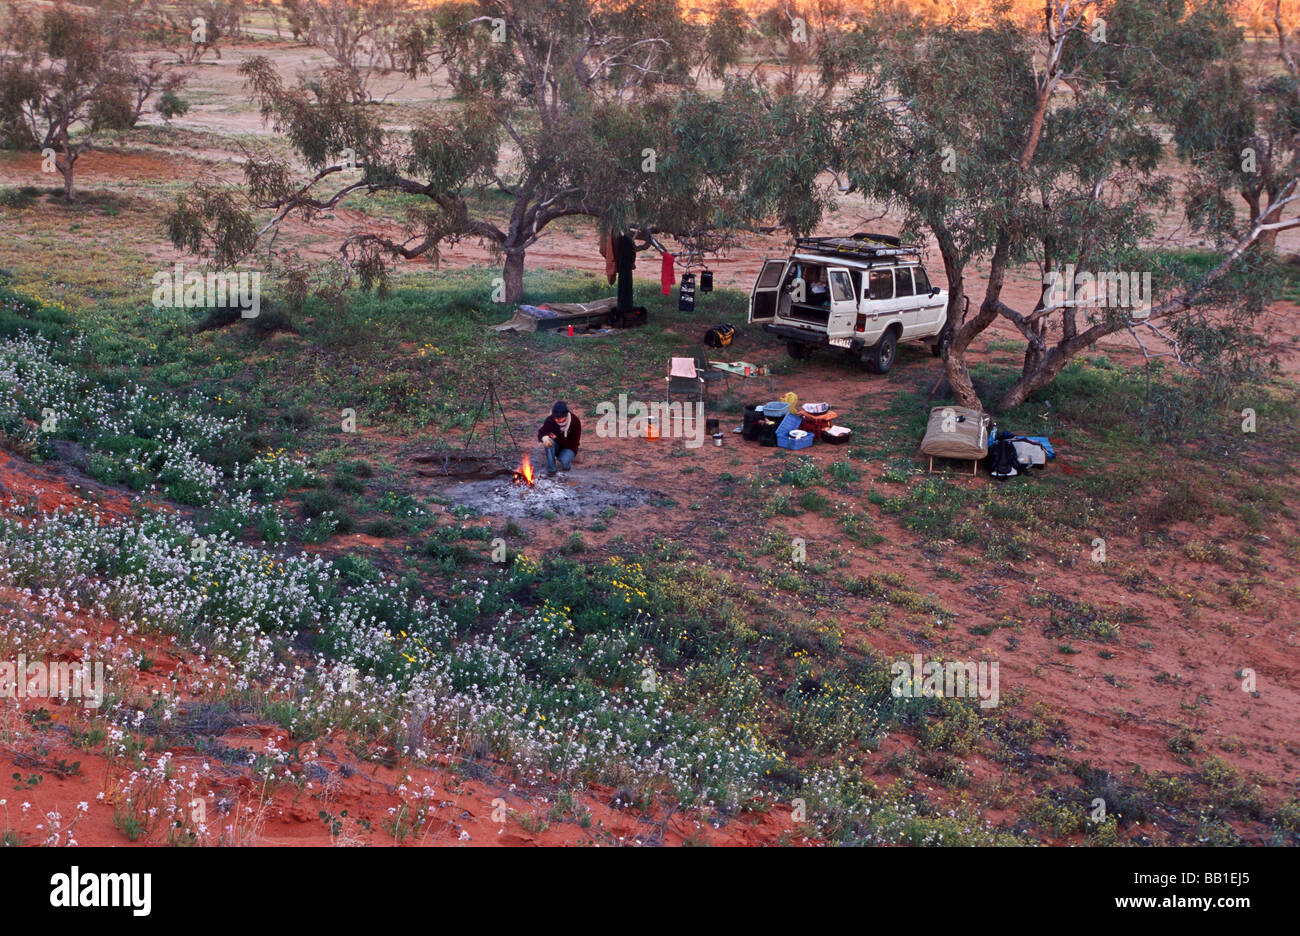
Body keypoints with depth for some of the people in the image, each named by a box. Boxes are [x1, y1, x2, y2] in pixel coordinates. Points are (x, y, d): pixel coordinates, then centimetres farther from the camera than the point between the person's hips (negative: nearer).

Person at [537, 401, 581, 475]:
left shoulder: (575, 422, -21)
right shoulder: (550, 420, -16)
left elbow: (574, 443, -20)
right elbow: (541, 433, -17)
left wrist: (557, 438, -28)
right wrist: (544, 437, -44)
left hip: (569, 448, -2)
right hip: (556, 446, 2)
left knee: (564, 462, -33)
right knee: (548, 441, -32)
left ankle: (567, 463, 5)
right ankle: (551, 468, -23)